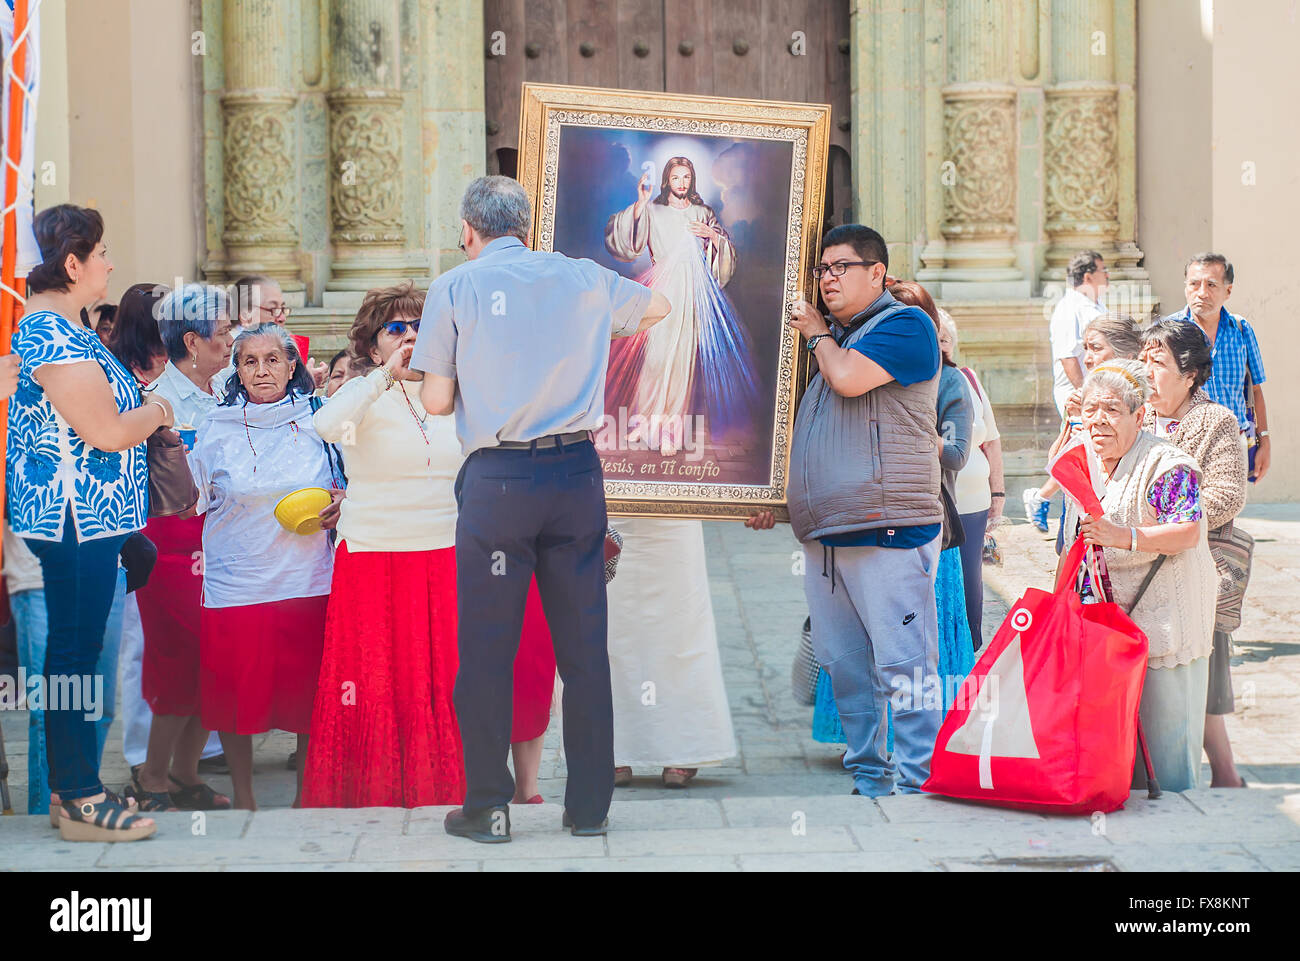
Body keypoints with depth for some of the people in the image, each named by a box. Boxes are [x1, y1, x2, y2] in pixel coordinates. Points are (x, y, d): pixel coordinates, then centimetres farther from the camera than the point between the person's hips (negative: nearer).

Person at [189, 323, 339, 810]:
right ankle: (243, 796, 16)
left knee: (307, 693, 2)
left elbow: (350, 486, 15)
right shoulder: (217, 428, 4)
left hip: (307, 580, 0)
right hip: (235, 582, 0)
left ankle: (306, 791, 18)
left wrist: (340, 506, -4)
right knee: (235, 693, 1)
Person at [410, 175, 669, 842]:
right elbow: (658, 306, 29)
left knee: (486, 646, 4)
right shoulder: (581, 279, 10)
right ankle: (589, 805, 12)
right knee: (584, 643, 7)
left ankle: (487, 807, 7)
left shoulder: (455, 288, 1)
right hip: (576, 473, 3)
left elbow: (437, 401, -1)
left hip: (497, 479, -3)